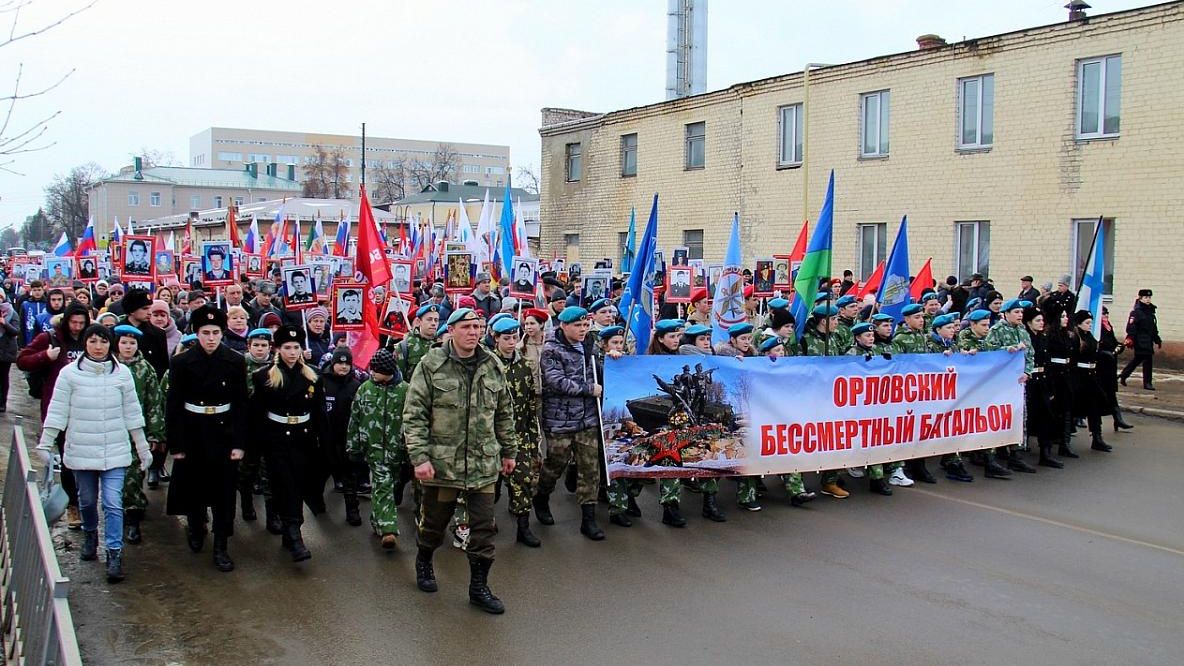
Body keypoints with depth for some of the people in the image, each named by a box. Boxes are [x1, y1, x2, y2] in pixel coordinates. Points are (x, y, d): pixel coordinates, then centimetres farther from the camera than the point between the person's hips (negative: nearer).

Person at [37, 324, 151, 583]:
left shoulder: (122, 373, -2)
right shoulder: (70, 373, -4)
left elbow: (132, 413, 4)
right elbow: (57, 412, -2)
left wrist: (143, 448, 7)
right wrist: (44, 446, -5)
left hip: (115, 451, -1)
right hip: (81, 451, 1)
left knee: (113, 503, -7)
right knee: (87, 500, 16)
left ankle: (114, 554, -2)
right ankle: (90, 535, 43)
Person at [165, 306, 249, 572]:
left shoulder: (235, 362, -5)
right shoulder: (182, 362, -7)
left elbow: (241, 404, -2)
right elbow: (173, 405, -5)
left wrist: (240, 443, -6)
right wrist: (175, 444, -7)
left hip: (224, 432, 0)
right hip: (192, 433, 0)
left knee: (224, 491, 1)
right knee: (193, 487, 14)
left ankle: (221, 548, 9)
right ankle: (196, 528, 41)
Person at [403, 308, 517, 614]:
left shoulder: (493, 367, 5)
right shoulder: (431, 365, -7)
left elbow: (504, 413, 15)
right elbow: (414, 414, -9)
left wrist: (509, 451, 16)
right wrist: (419, 457, -15)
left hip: (484, 463, 3)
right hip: (442, 460, -3)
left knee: (484, 527, 4)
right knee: (435, 519, 14)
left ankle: (479, 586, 16)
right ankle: (424, 561, 43)